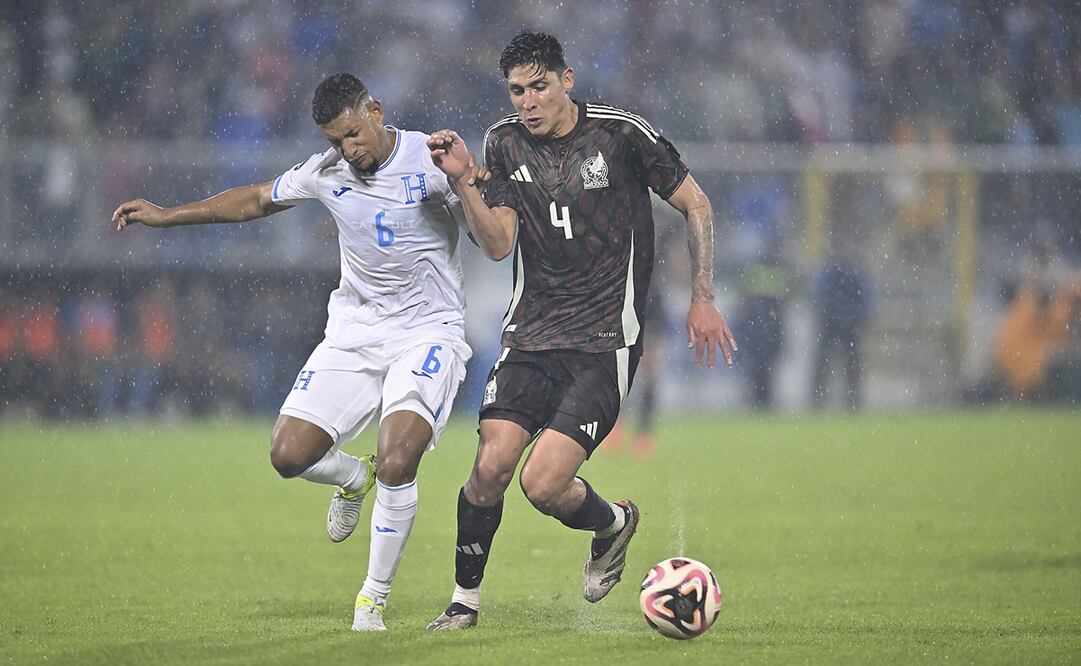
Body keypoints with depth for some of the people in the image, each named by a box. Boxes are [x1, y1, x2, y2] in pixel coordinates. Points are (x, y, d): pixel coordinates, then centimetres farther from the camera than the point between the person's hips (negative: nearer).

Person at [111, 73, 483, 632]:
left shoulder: (431, 159, -12)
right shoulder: (326, 171, 1)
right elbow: (258, 199, 19)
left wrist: (469, 178, -32)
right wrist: (166, 217, 20)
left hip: (428, 330, -5)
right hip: (354, 332, 5)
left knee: (396, 463, -24)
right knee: (289, 455, -7)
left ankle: (373, 598, -4)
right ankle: (354, 477, 30)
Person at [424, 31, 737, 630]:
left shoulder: (621, 133, -7)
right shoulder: (505, 143, 5)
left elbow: (695, 205, 3)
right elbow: (497, 243, 0)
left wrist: (702, 299, -1)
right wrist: (463, 182, -15)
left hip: (605, 342, -4)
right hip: (531, 333, 4)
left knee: (543, 485, -16)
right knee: (491, 466, -12)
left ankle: (614, 523, 18)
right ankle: (465, 598, 8)